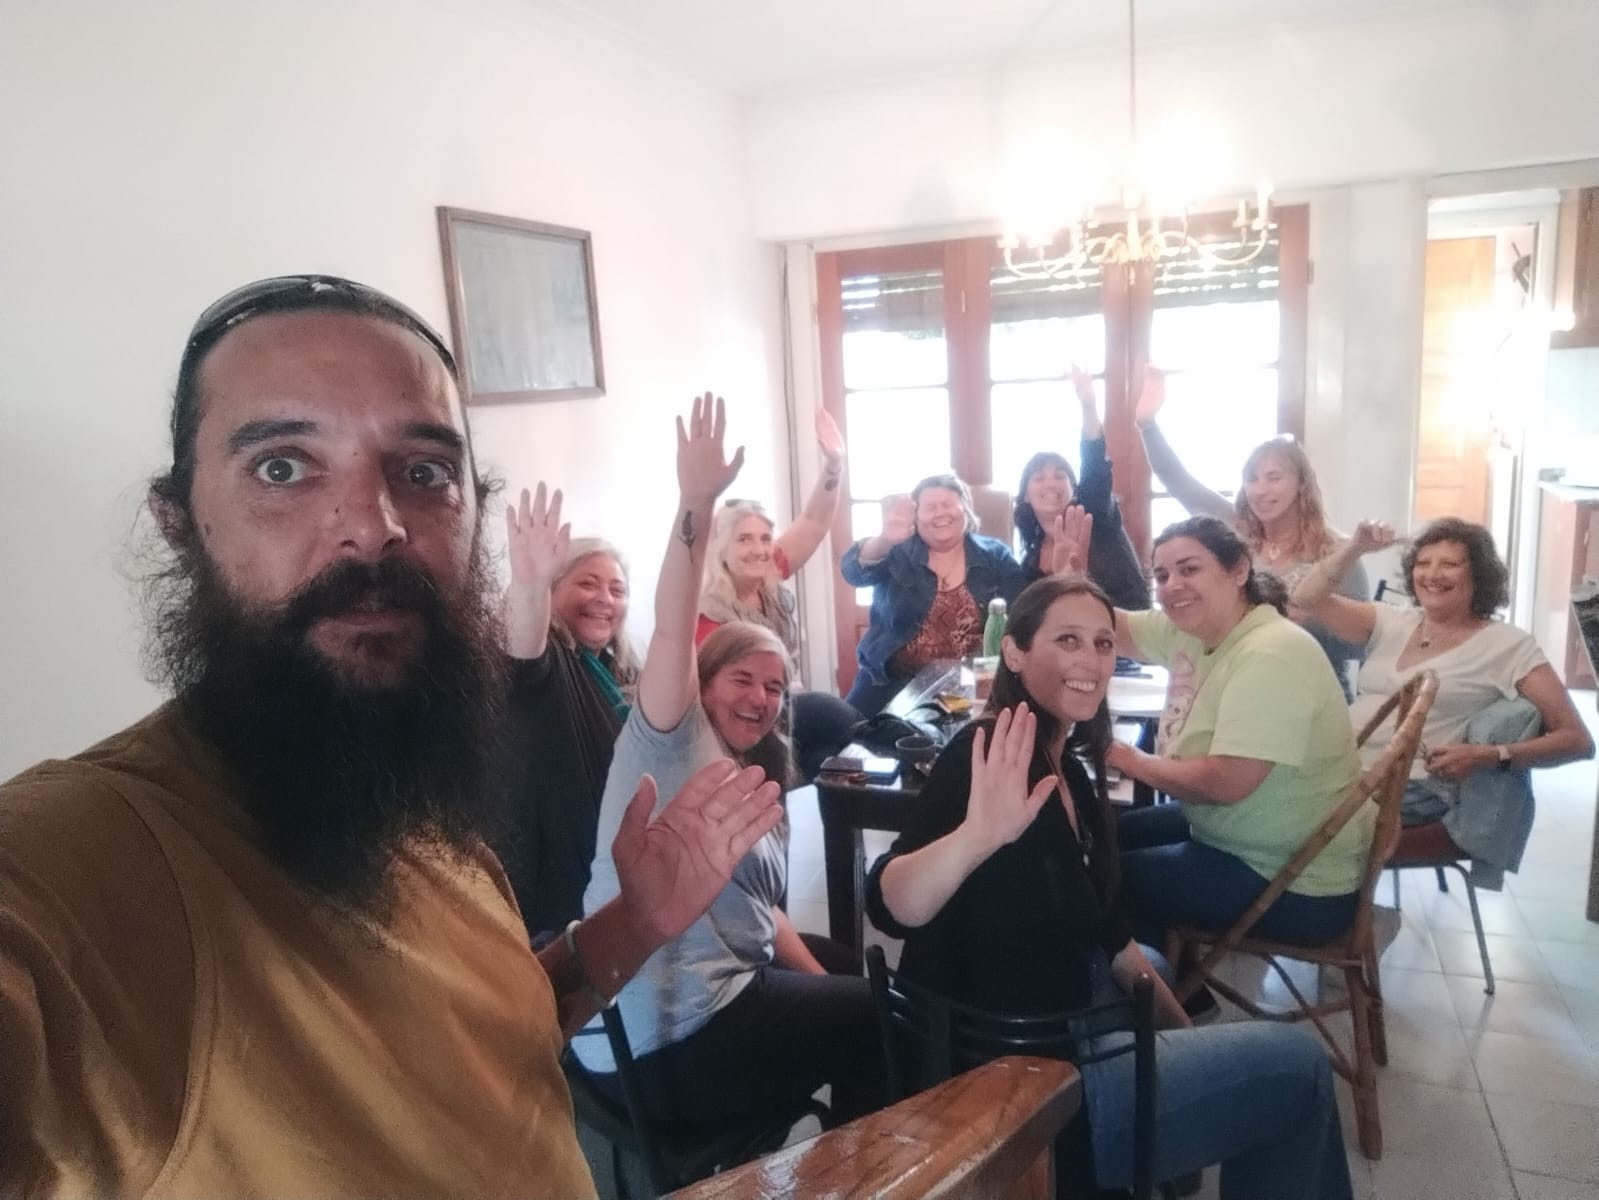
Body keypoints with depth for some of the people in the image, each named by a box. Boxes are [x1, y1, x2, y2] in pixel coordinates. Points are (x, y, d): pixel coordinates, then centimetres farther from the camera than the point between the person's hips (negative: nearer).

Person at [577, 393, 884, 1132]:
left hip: (727, 985, 9)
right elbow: (672, 629, -26)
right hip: (666, 1040, -9)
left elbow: (758, 909, 15)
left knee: (859, 977, 27)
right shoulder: (671, 742, -8)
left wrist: (825, 987, 5)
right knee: (888, 1021, 4)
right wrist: (695, 505, -35)